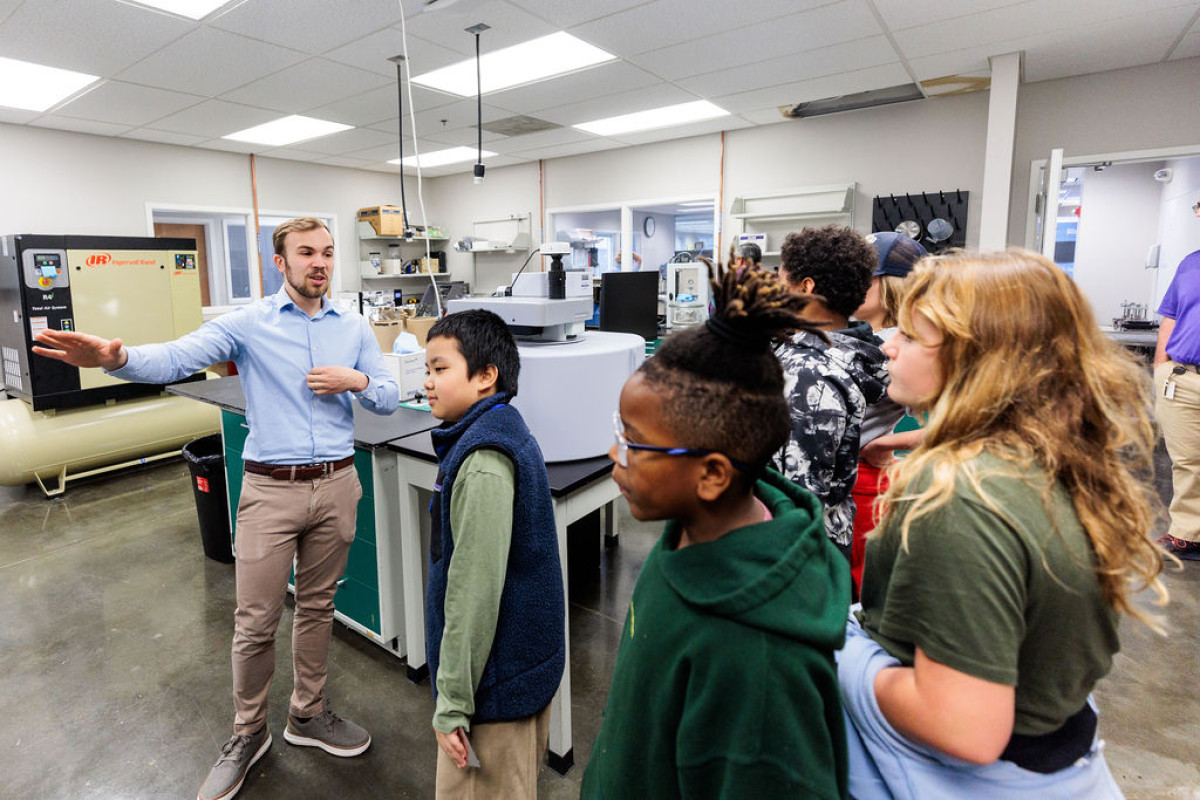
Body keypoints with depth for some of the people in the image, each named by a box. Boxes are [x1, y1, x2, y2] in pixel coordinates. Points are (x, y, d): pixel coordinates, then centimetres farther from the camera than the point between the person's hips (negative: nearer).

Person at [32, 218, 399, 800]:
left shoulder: (354, 328, 7)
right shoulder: (249, 323, -3)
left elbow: (390, 397, 9)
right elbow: (176, 359, -15)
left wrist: (356, 381, -11)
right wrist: (116, 358, -35)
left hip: (336, 485, 3)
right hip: (271, 488, -3)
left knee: (317, 606, 16)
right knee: (255, 621, 5)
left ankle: (307, 715, 35)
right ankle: (247, 734, 29)